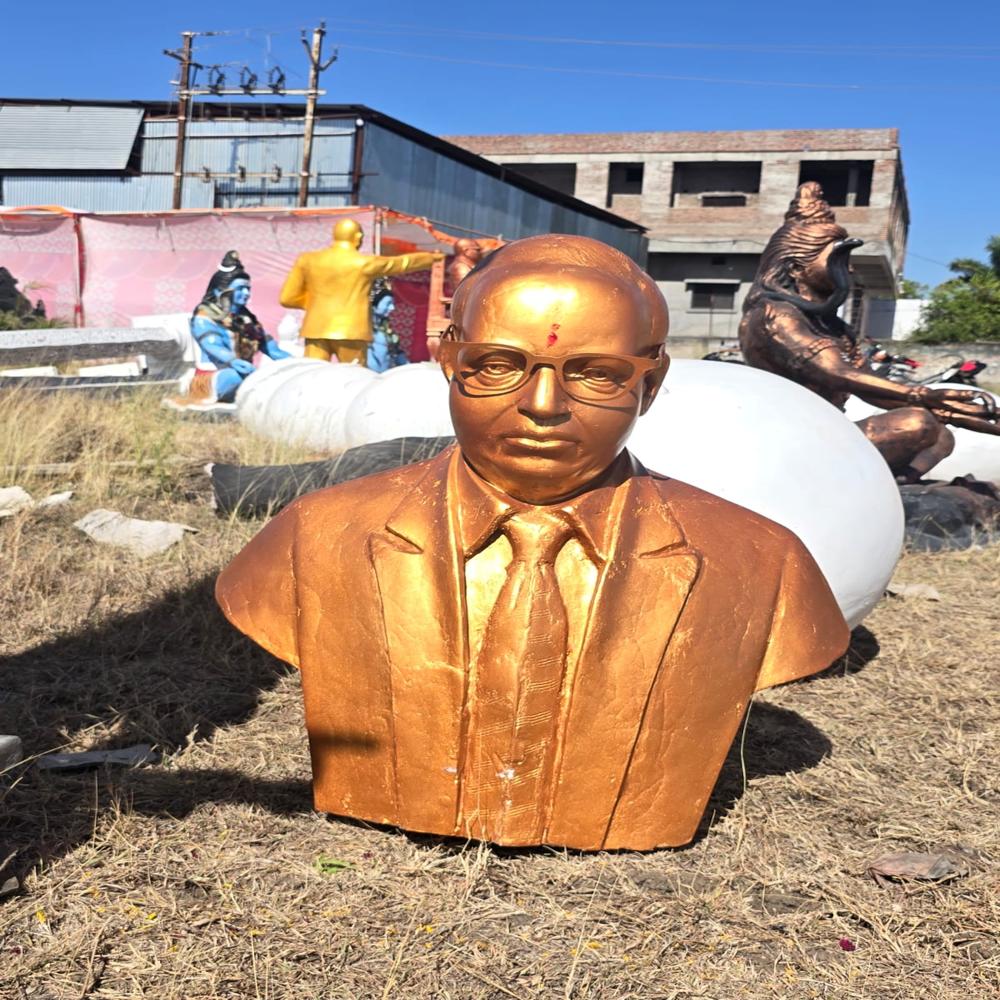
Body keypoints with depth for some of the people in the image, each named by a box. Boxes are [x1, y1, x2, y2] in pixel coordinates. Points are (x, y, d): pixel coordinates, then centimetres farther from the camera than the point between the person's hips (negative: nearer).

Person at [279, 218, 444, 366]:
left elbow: (287, 298, 8)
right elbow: (402, 263, 14)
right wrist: (431, 257, 30)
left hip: (317, 330, 3)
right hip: (350, 332, -2)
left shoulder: (307, 260, 7)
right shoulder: (364, 263, -1)